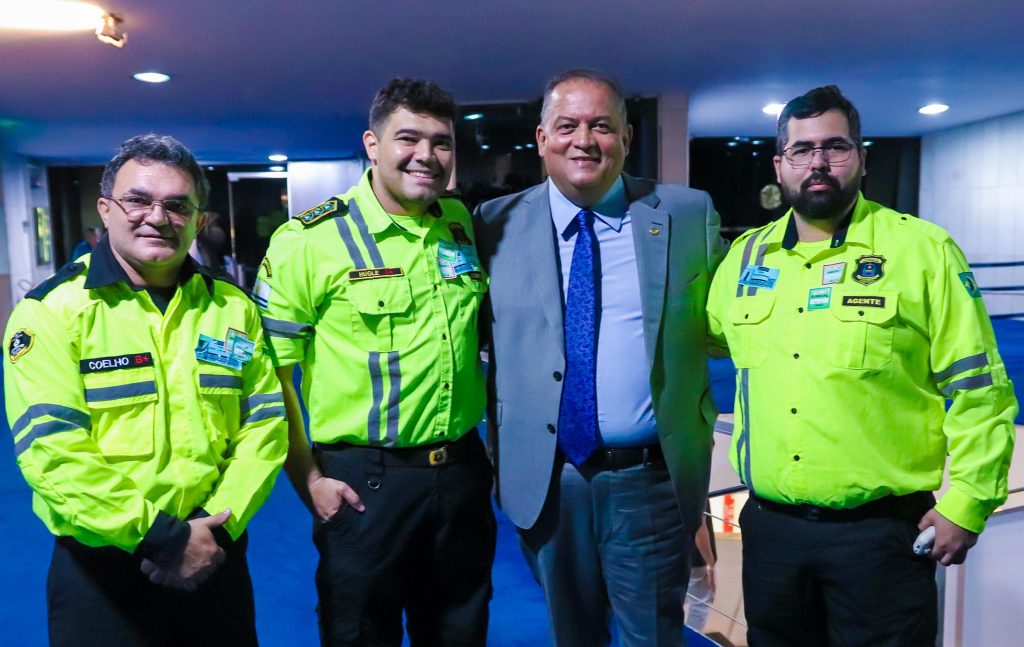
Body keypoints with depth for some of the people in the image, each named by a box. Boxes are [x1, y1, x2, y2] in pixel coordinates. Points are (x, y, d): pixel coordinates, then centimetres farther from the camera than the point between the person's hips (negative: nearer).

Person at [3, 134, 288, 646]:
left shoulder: (233, 309, 3)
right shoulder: (52, 311, -8)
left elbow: (265, 424, 1)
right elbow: (51, 448, -15)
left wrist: (220, 524, -11)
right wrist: (159, 536, -18)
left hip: (213, 559, 4)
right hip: (99, 569, -3)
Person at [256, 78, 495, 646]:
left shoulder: (464, 225, 5)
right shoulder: (310, 239, -11)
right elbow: (271, 371, -9)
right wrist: (309, 480, -11)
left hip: (463, 472, 5)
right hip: (363, 481, -4)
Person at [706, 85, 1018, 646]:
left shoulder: (924, 250, -6)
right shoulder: (745, 256, 5)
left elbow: (977, 389, -5)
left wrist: (967, 503, -9)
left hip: (883, 531, -3)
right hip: (770, 525, 4)